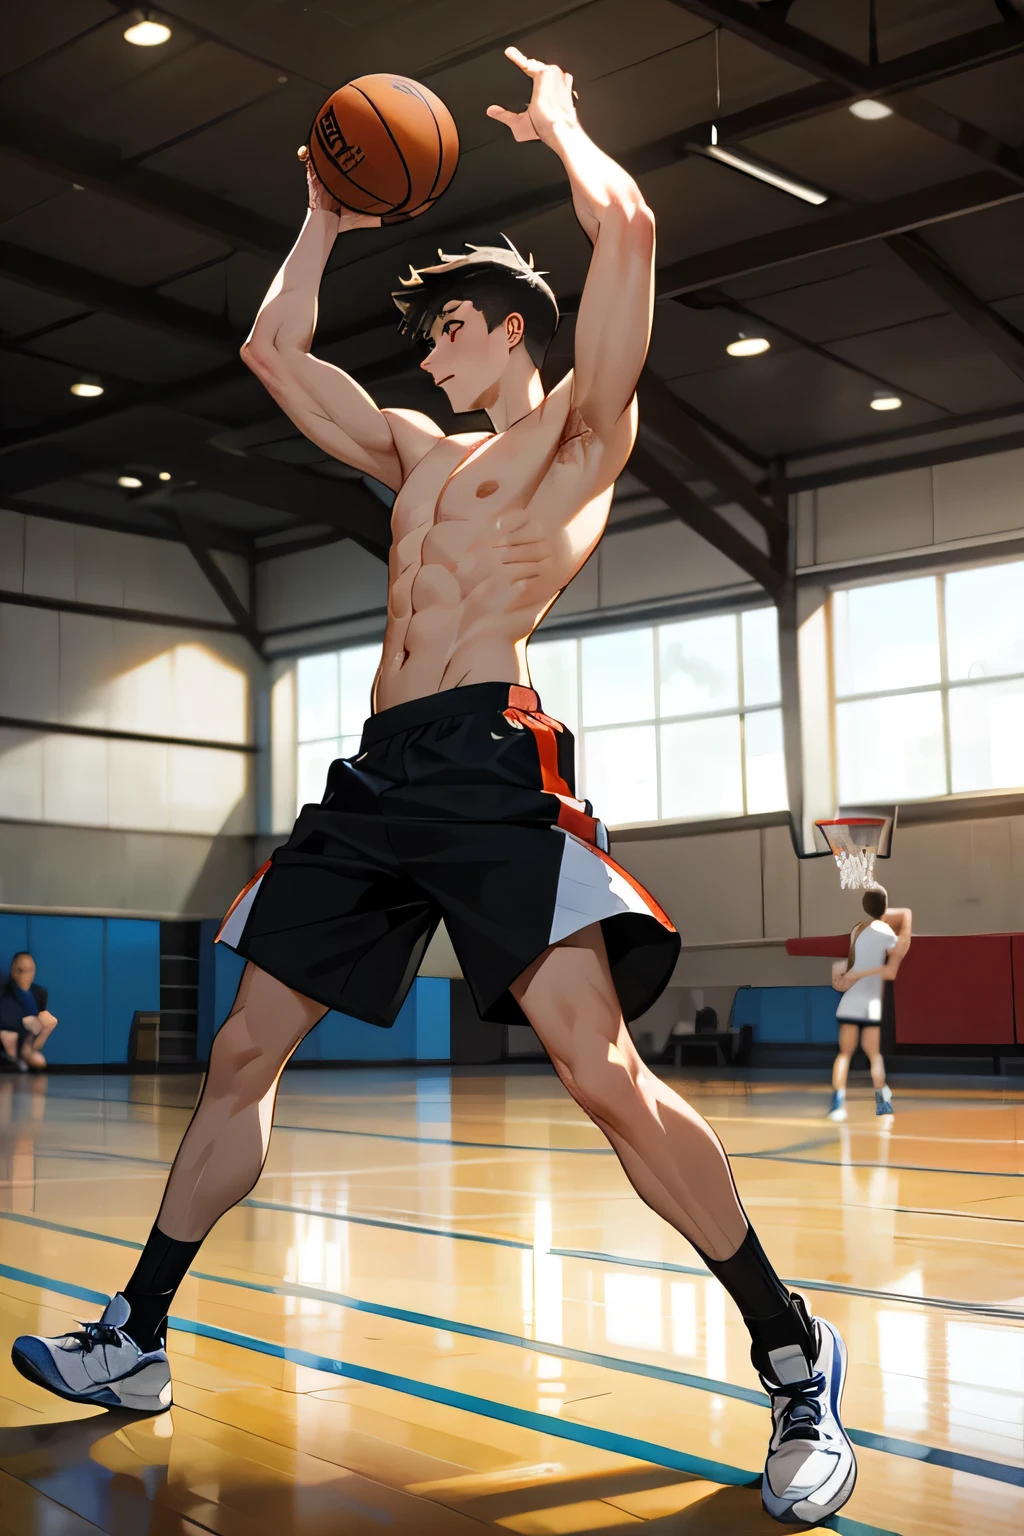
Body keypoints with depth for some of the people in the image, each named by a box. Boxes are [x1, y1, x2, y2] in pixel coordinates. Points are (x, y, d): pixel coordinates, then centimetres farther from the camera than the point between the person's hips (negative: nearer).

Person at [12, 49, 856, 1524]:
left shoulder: (582, 429, 8)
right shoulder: (420, 451, 28)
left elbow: (625, 223, -5)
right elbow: (274, 350, 35)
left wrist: (556, 115, 12)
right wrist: (326, 219, 36)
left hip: (490, 758, -8)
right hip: (375, 777, 8)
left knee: (604, 1072, -20)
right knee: (240, 1057, 9)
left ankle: (796, 1362, -6)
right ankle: (137, 1341, 23)